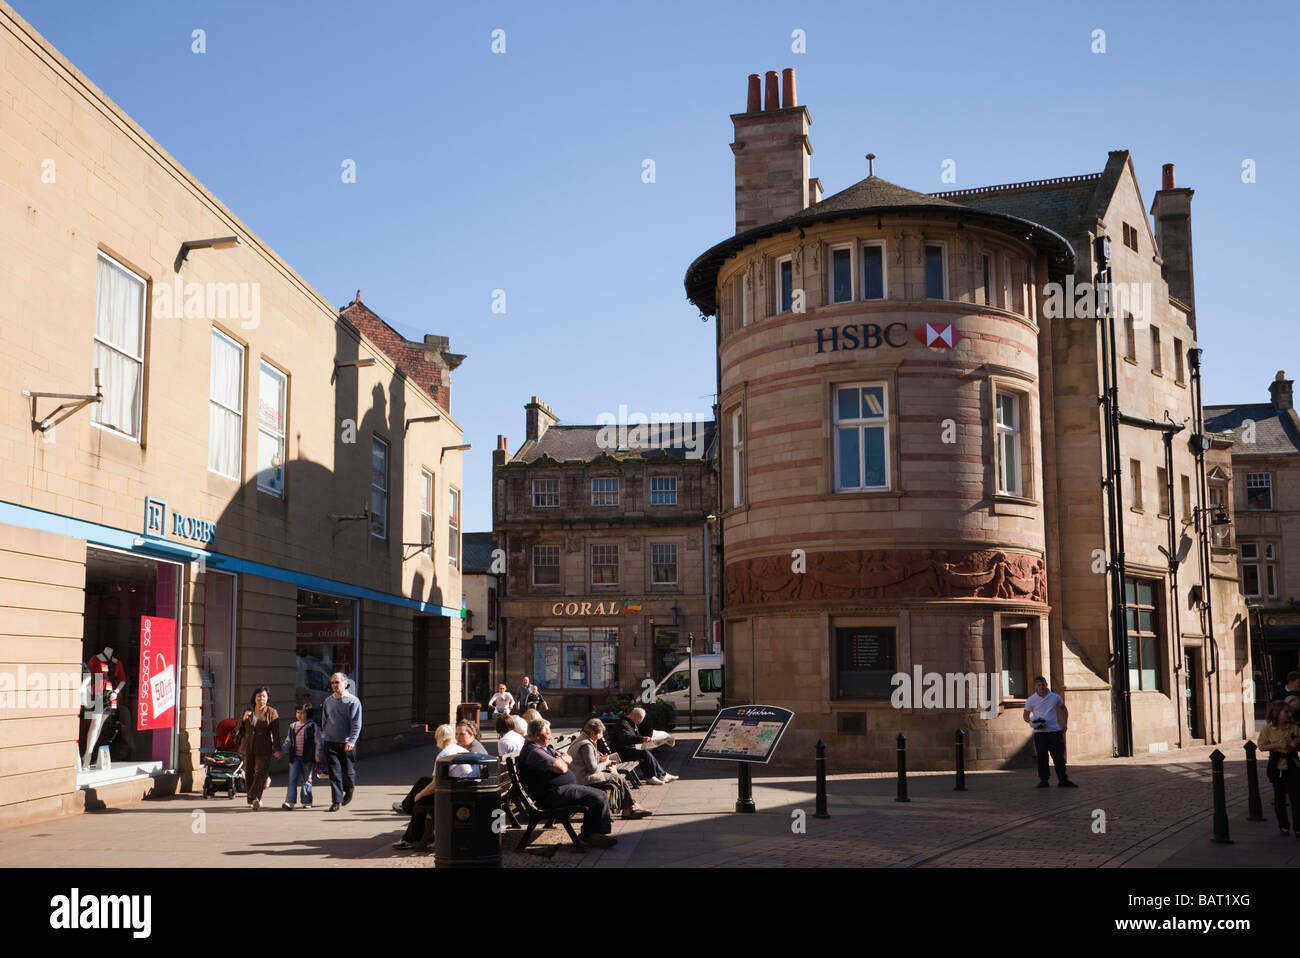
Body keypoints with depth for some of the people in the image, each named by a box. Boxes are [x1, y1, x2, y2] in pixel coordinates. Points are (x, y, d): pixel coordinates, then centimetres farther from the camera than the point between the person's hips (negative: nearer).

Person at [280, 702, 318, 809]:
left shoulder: (312, 726, -2)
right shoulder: (293, 727, 10)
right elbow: (288, 742, 14)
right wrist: (281, 750, -2)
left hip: (307, 758, -3)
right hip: (295, 757, 3)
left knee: (306, 780, 6)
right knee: (293, 778, -7)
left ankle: (307, 802, 17)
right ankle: (289, 802, -13)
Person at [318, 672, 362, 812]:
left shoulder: (353, 701, -4)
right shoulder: (327, 701, 11)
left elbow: (356, 724, -9)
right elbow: (324, 722, 18)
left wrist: (352, 740, -19)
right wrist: (322, 741, 16)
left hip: (347, 743, -3)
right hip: (330, 742, 3)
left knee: (348, 771, 7)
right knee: (334, 772, -4)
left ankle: (349, 790, 36)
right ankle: (336, 801, -2)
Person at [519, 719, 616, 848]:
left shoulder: (543, 747, 18)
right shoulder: (534, 752, -18)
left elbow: (569, 760, 19)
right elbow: (562, 768, -24)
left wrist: (564, 759, -5)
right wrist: (562, 760, -1)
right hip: (553, 795, -12)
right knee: (600, 797, -15)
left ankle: (588, 833, 15)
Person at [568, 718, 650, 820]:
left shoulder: (580, 739, 13)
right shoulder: (587, 745, -20)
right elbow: (593, 769, -21)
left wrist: (600, 759, 13)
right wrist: (605, 763, -4)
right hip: (585, 779, -11)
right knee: (619, 779, -6)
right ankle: (630, 808, 11)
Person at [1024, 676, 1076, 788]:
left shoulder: (1055, 697, 6)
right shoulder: (1031, 700, 2)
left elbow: (1063, 709, 23)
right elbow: (1026, 715, 9)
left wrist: (1065, 723, 11)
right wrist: (1031, 722, -12)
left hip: (1055, 731, 1)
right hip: (1040, 732, -1)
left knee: (1059, 757, 0)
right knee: (1042, 758, 2)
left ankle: (1063, 780, 5)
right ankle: (1044, 780, 10)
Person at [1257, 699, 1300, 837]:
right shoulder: (1268, 729, -7)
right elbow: (1262, 746, -5)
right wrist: (1278, 745, -18)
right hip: (1276, 765, -1)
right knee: (1279, 796, 8)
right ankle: (1283, 825, 22)